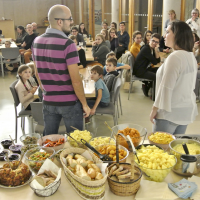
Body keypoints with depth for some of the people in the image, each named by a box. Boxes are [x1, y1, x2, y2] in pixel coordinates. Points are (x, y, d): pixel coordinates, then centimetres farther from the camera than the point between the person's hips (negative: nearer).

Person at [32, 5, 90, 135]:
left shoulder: (37, 42, 2)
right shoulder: (67, 43, -17)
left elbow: (37, 73, 11)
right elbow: (76, 80, -18)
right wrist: (84, 104, -7)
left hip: (48, 102, 6)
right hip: (69, 102, -6)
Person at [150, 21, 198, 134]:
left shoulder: (175, 57, -18)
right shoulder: (191, 56, 10)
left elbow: (166, 87, -20)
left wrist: (154, 109, -11)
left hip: (170, 113, -9)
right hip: (187, 111, 9)